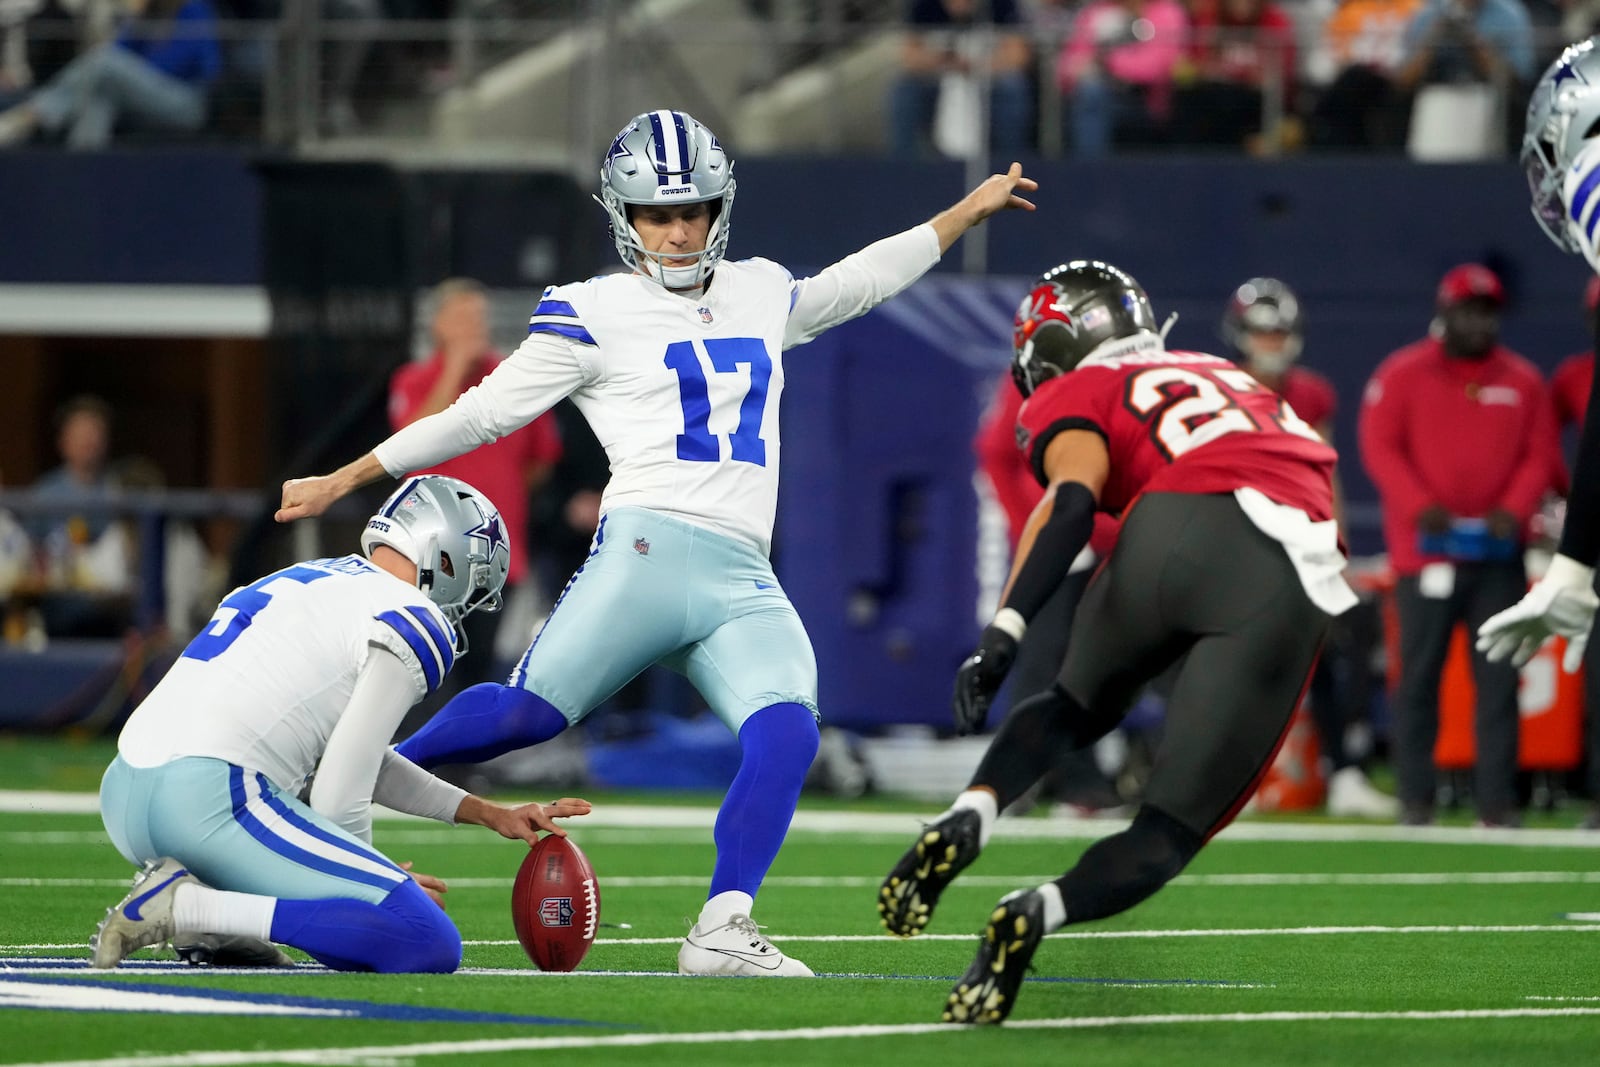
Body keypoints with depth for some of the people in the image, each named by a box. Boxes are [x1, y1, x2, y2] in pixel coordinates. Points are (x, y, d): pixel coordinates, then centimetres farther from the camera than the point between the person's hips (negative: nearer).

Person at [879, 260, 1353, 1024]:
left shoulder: (1077, 395, 19)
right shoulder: (1231, 378, 38)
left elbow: (1073, 501, -1)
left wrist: (1004, 631, -10)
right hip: (1291, 584, 2)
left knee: (1074, 705, 31)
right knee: (1169, 831, 7)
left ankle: (967, 819, 6)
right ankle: (1041, 911, -20)